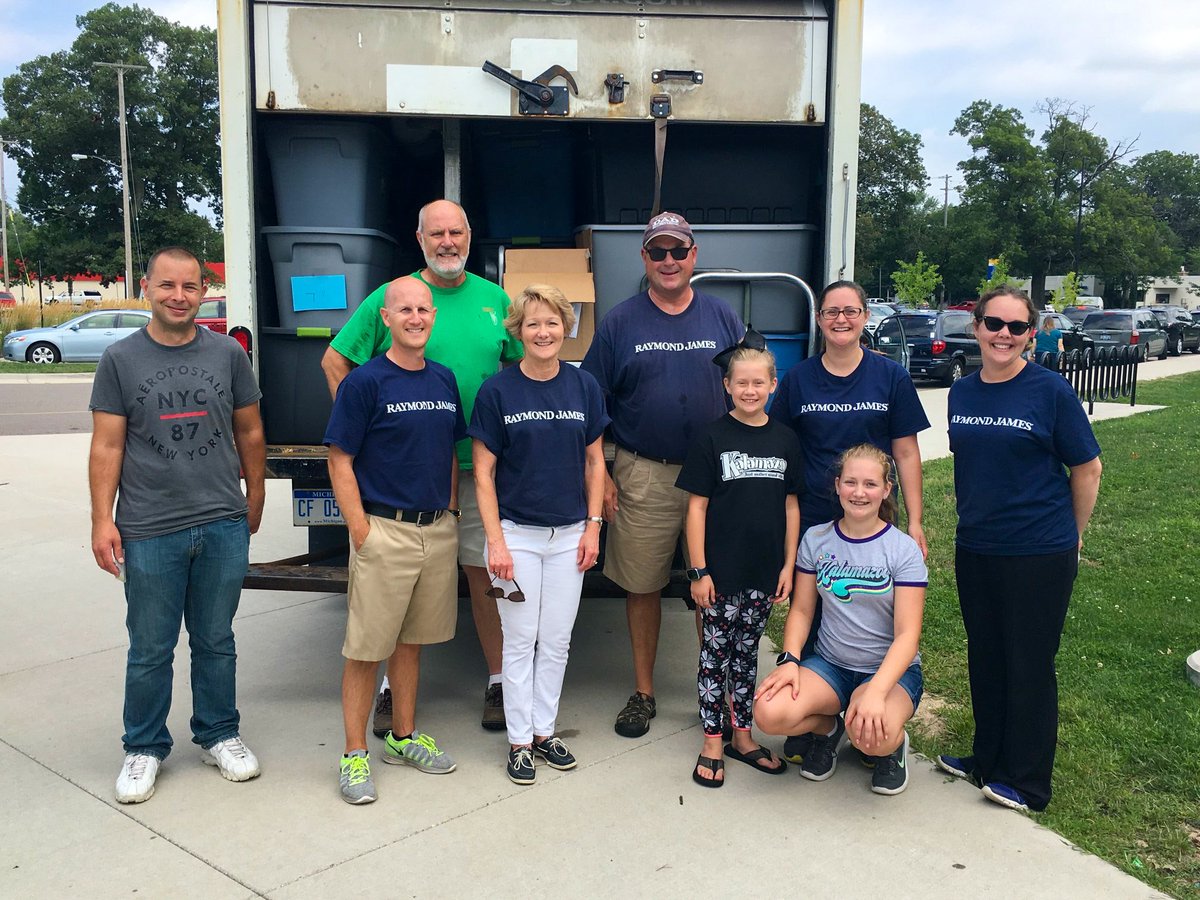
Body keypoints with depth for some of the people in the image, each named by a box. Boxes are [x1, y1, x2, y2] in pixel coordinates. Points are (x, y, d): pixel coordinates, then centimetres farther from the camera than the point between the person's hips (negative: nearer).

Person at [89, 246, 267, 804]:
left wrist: (255, 498, 13)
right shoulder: (120, 360, 1)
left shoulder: (228, 354, 5)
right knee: (150, 651, 8)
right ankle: (145, 749, 25)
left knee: (215, 643, 13)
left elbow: (249, 431, 12)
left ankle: (219, 736, 29)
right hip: (149, 532, -1)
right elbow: (107, 445, 0)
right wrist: (102, 519, -6)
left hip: (224, 527, 1)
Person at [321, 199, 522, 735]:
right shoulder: (388, 298, -2)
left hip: (480, 464, 2)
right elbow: (335, 359, 4)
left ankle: (499, 680, 22)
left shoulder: (494, 299, 7)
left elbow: (521, 366, 17)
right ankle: (394, 686, 23)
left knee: (485, 570, 8)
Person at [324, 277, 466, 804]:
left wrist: (451, 512, 10)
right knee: (366, 648, 2)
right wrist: (362, 532, -13)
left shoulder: (444, 380, 9)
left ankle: (403, 737, 31)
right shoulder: (365, 382, -8)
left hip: (439, 531, 6)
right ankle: (354, 755, 14)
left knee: (412, 639, 17)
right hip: (385, 530, -6)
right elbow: (340, 463, -8)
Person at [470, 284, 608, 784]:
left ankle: (545, 729, 27)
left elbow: (594, 462, 7)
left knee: (556, 641, 12)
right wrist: (495, 540, -11)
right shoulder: (497, 390, -7)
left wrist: (593, 526, 2)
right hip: (518, 533, -2)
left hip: (570, 535, 3)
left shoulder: (584, 387, 1)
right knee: (520, 641, 6)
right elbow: (484, 471, -5)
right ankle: (519, 740, 19)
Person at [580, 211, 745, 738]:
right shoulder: (621, 322, 2)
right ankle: (643, 692, 23)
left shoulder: (722, 319, 7)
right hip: (643, 477, -1)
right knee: (642, 585, 8)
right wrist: (600, 476, -3)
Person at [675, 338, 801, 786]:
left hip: (764, 572, 3)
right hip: (721, 570, -3)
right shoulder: (713, 438, -6)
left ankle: (742, 737, 27)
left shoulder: (785, 439, 5)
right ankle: (711, 744, 16)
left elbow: (791, 505, 9)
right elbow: (697, 506, -6)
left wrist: (789, 565, 5)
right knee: (715, 652, 5)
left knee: (746, 653, 15)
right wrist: (699, 570, -10)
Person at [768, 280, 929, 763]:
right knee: (808, 620, 5)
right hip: (811, 520, 1)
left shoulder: (890, 377, 1)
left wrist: (915, 522, -2)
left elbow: (906, 453, 3)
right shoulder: (798, 379, 4)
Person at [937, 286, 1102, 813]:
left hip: (1039, 553, -5)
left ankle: (1024, 780, 20)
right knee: (984, 660, 16)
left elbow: (1086, 469, -4)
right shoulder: (962, 393, 4)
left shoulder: (1050, 390, -11)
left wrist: (1071, 537, 3)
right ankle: (987, 759, 33)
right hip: (975, 549, 5)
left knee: (1029, 667, 5)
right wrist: (974, 520, 14)